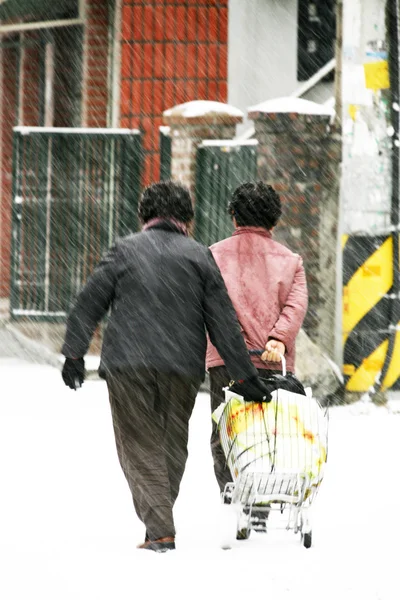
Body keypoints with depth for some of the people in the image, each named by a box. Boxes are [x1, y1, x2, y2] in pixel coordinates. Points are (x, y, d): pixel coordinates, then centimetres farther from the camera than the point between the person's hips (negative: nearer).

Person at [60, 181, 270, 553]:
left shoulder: (125, 250, 7)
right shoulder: (199, 257, 8)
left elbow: (89, 303, 3)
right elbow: (223, 323, 5)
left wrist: (74, 354, 8)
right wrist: (245, 378, 8)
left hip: (128, 365, -1)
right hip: (183, 368, 1)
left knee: (139, 446, -1)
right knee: (172, 446, 14)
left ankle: (160, 530, -14)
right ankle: (159, 519, 17)